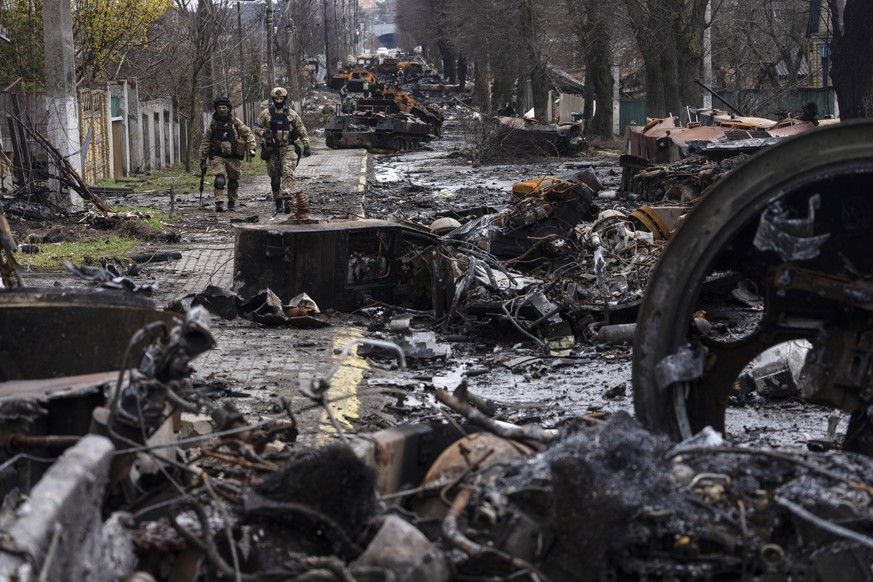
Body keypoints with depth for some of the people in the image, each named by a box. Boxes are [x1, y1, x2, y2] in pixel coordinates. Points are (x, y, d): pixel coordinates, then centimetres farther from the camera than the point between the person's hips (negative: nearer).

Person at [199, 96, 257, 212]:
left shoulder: (235, 122, 0)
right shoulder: (213, 124, 3)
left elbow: (248, 134, 3)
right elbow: (205, 142, 9)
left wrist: (251, 147, -12)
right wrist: (202, 159, 8)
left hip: (233, 157, 1)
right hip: (218, 156, -1)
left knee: (233, 181, 10)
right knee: (220, 179, -19)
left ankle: (232, 202, 29)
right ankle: (219, 203, -21)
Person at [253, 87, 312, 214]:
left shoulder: (291, 114, 5)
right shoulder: (266, 113, 4)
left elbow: (302, 131, 11)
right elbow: (256, 128, 7)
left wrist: (306, 146, 6)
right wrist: (265, 133, -14)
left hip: (288, 149, -1)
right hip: (272, 149, 1)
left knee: (288, 172, -21)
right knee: (275, 178, 5)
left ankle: (288, 199, -32)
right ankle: (278, 203, 14)